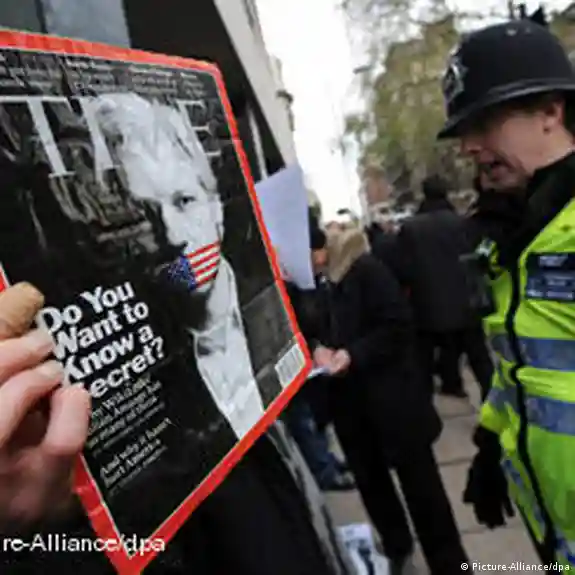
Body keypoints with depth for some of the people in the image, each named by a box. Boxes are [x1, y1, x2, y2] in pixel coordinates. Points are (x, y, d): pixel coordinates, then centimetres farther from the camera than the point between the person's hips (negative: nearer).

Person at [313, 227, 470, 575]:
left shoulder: (364, 270, -12)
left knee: (420, 482, 7)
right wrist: (316, 349, -13)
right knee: (369, 480, 18)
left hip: (390, 399, -5)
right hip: (348, 405, 5)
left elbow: (398, 326, -15)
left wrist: (353, 354, -24)